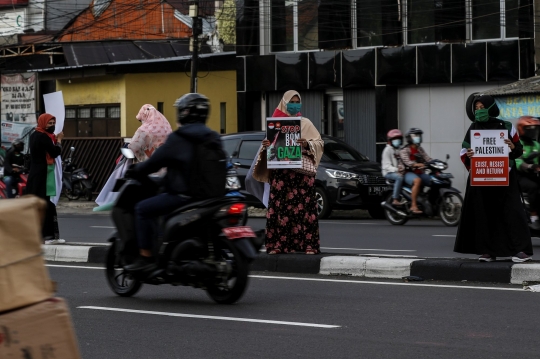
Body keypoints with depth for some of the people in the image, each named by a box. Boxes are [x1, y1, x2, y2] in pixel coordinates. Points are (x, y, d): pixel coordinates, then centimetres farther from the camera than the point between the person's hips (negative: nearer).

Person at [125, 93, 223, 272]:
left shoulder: (179, 138, -11)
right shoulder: (213, 139, 13)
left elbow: (155, 161, -8)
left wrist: (136, 170, 11)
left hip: (184, 194, -9)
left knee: (142, 209, -1)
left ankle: (146, 257, -9)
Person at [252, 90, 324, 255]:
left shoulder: (305, 123, 10)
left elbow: (320, 143, 6)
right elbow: (270, 144, 17)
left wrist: (307, 144, -13)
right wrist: (266, 146, -5)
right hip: (280, 172, 1)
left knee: (303, 206, -6)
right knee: (280, 207, -5)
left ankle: (309, 244, -6)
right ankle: (277, 244, -2)